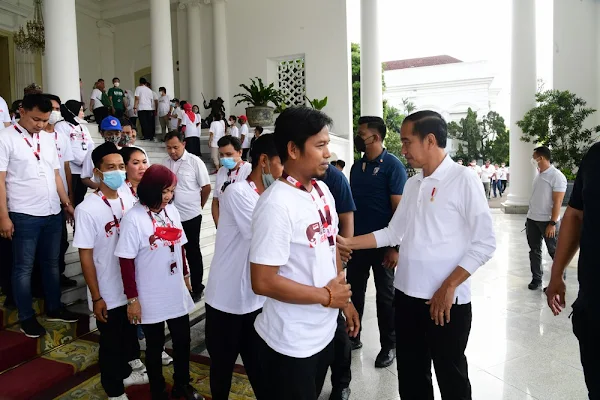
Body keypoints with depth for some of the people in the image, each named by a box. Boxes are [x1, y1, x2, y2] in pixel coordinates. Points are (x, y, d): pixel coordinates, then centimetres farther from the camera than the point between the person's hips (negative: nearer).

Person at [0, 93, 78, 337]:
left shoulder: (48, 139, 10)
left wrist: (67, 204, 13)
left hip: (53, 213, 6)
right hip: (24, 215, -5)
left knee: (51, 263, 15)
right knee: (24, 267, 6)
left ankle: (54, 309, 28)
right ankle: (26, 318, 18)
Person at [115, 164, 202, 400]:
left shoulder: (172, 211, 0)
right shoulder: (133, 218, -17)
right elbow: (126, 261, -14)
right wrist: (132, 298, -12)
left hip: (177, 293, 5)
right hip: (151, 298, -5)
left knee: (182, 340, 17)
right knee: (155, 346, 14)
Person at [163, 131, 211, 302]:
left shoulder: (195, 162, -11)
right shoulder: (165, 162, 3)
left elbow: (206, 187, -5)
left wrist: (197, 206, 5)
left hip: (190, 216, -4)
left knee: (193, 253, 8)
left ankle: (196, 289, 22)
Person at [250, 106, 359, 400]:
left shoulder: (323, 190, 1)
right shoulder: (276, 204, -25)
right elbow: (262, 281, -26)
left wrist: (344, 300, 11)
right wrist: (326, 296, -17)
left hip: (324, 331, 8)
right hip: (291, 343, -7)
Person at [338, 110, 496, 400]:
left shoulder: (464, 180, -10)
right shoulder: (412, 184, 9)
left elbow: (484, 243, -11)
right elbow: (393, 233, 13)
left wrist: (449, 286, -16)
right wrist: (348, 242, 6)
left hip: (447, 300, -6)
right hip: (407, 295, 6)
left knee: (450, 376, 13)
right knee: (410, 374, 18)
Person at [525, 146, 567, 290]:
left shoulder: (556, 176, -13)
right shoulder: (538, 175, 10)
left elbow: (557, 202, -16)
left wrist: (552, 223, -20)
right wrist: (530, 217, 15)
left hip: (548, 221, -7)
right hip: (532, 219, 7)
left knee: (555, 252, 4)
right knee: (534, 251, 11)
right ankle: (536, 279, 20)